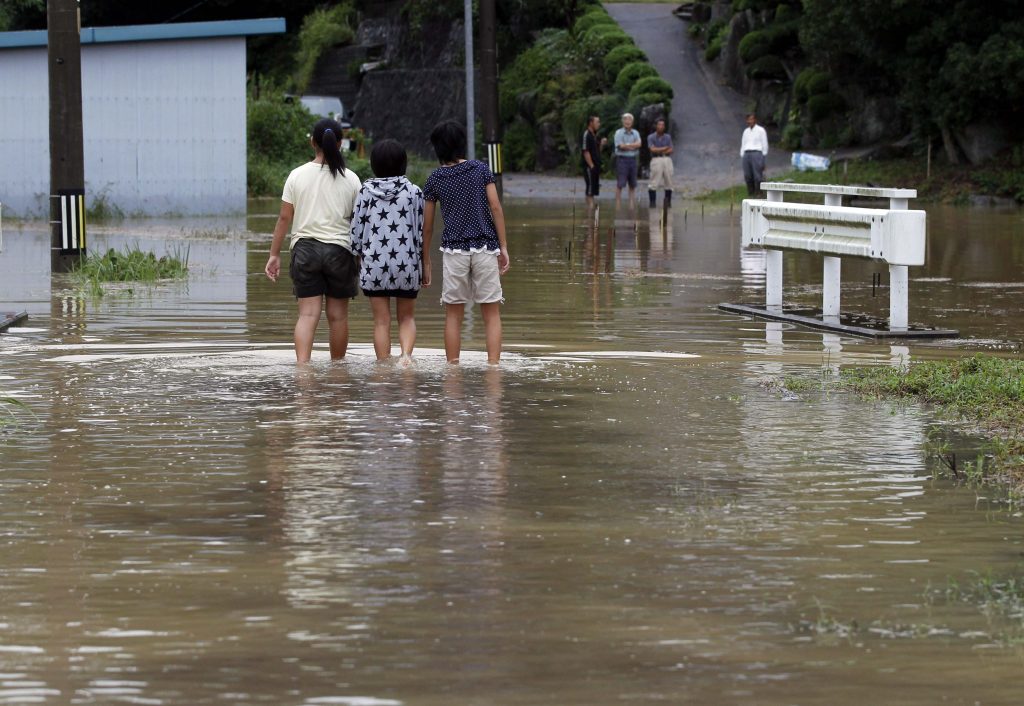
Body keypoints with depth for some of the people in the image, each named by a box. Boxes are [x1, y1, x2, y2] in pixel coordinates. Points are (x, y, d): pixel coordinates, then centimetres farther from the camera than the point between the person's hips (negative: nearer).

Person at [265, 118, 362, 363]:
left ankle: (302, 363, -20)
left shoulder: (297, 175, -1)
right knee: (338, 315, 10)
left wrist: (274, 254, 6)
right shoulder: (350, 179, 0)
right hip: (339, 250, 0)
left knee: (308, 313, -3)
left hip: (305, 249, 0)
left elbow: (284, 218, 0)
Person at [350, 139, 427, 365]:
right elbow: (422, 232, -2)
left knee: (381, 321, 7)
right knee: (406, 317, 12)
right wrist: (426, 266, 7)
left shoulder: (366, 191, -2)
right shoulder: (413, 192, -3)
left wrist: (360, 261, 11)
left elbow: (356, 229, 0)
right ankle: (406, 353, -12)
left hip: (374, 263, 0)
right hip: (407, 262, 0)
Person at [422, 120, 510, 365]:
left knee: (453, 314, 8)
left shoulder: (435, 179, 3)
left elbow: (427, 226, 6)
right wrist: (503, 247, 1)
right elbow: (495, 208, -3)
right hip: (485, 248, 0)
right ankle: (493, 364, -6)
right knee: (491, 313, 3)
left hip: (454, 249, 0)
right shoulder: (481, 169, 2)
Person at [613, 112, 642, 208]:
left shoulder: (635, 133, 12)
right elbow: (621, 146, -14)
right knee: (620, 183, -6)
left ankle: (631, 204, 13)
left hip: (633, 159, 5)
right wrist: (633, 146, -5)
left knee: (633, 184, 7)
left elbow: (638, 144, -5)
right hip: (622, 158, -5)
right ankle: (617, 205, -4)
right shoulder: (619, 133, -1)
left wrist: (627, 145, -14)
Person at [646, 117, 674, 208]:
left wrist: (659, 151, -9)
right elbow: (653, 149, -9)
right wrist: (665, 148, -3)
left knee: (668, 182, 4)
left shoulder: (668, 137, 12)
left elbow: (670, 150, 3)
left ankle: (668, 202, 11)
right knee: (654, 183, -8)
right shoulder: (651, 137, 2)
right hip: (656, 160, -3)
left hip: (667, 159, 3)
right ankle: (652, 202, -3)